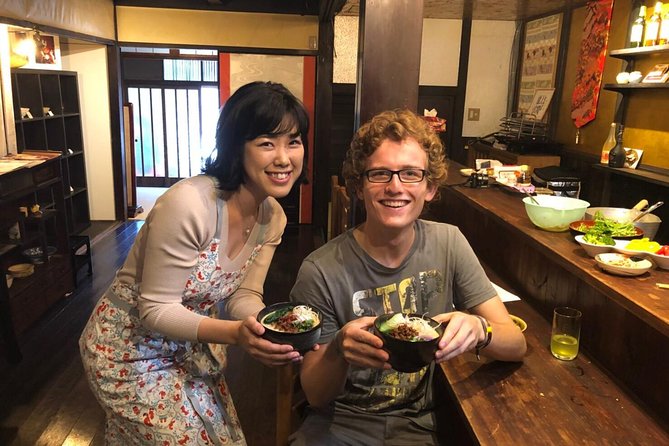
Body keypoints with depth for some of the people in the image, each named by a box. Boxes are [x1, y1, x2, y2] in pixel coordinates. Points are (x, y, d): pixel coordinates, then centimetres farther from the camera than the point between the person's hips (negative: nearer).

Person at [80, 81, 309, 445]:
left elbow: (243, 295, -7)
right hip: (128, 351, -7)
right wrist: (234, 333, -38)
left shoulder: (273, 217, -8)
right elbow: (155, 310, -25)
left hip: (190, 345, 7)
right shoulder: (188, 204, -31)